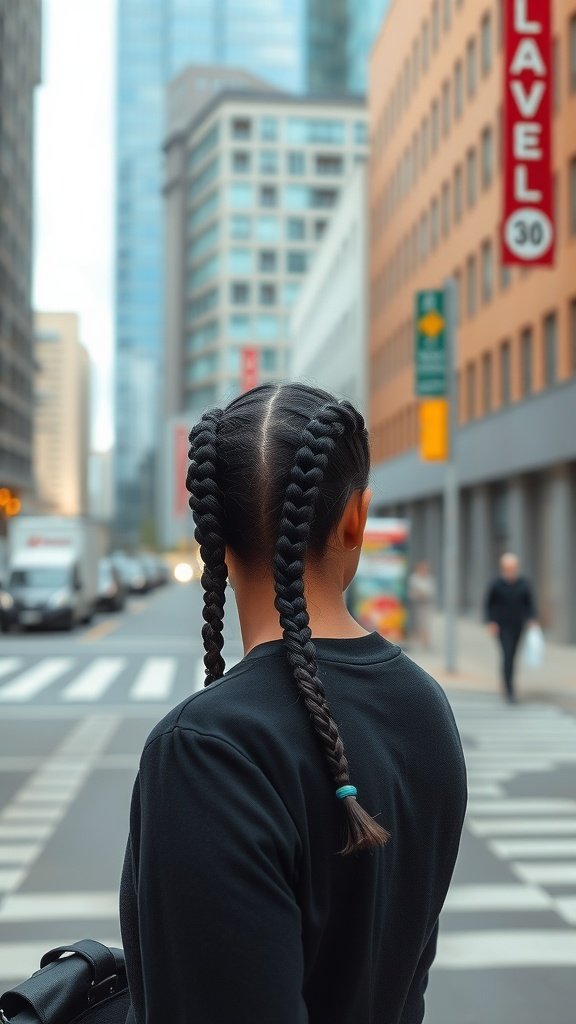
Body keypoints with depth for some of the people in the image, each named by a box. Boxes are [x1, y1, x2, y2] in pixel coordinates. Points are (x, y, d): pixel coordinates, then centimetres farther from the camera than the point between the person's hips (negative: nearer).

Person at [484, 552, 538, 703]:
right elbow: (488, 604, 0)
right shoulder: (496, 585, -7)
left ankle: (505, 682, 33)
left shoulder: (524, 584, -1)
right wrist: (491, 622, -7)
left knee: (512, 655, 12)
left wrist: (532, 619, -8)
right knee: (508, 655, -15)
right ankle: (510, 690, -14)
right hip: (501, 626, -3)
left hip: (518, 626, 3)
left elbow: (530, 604, 5)